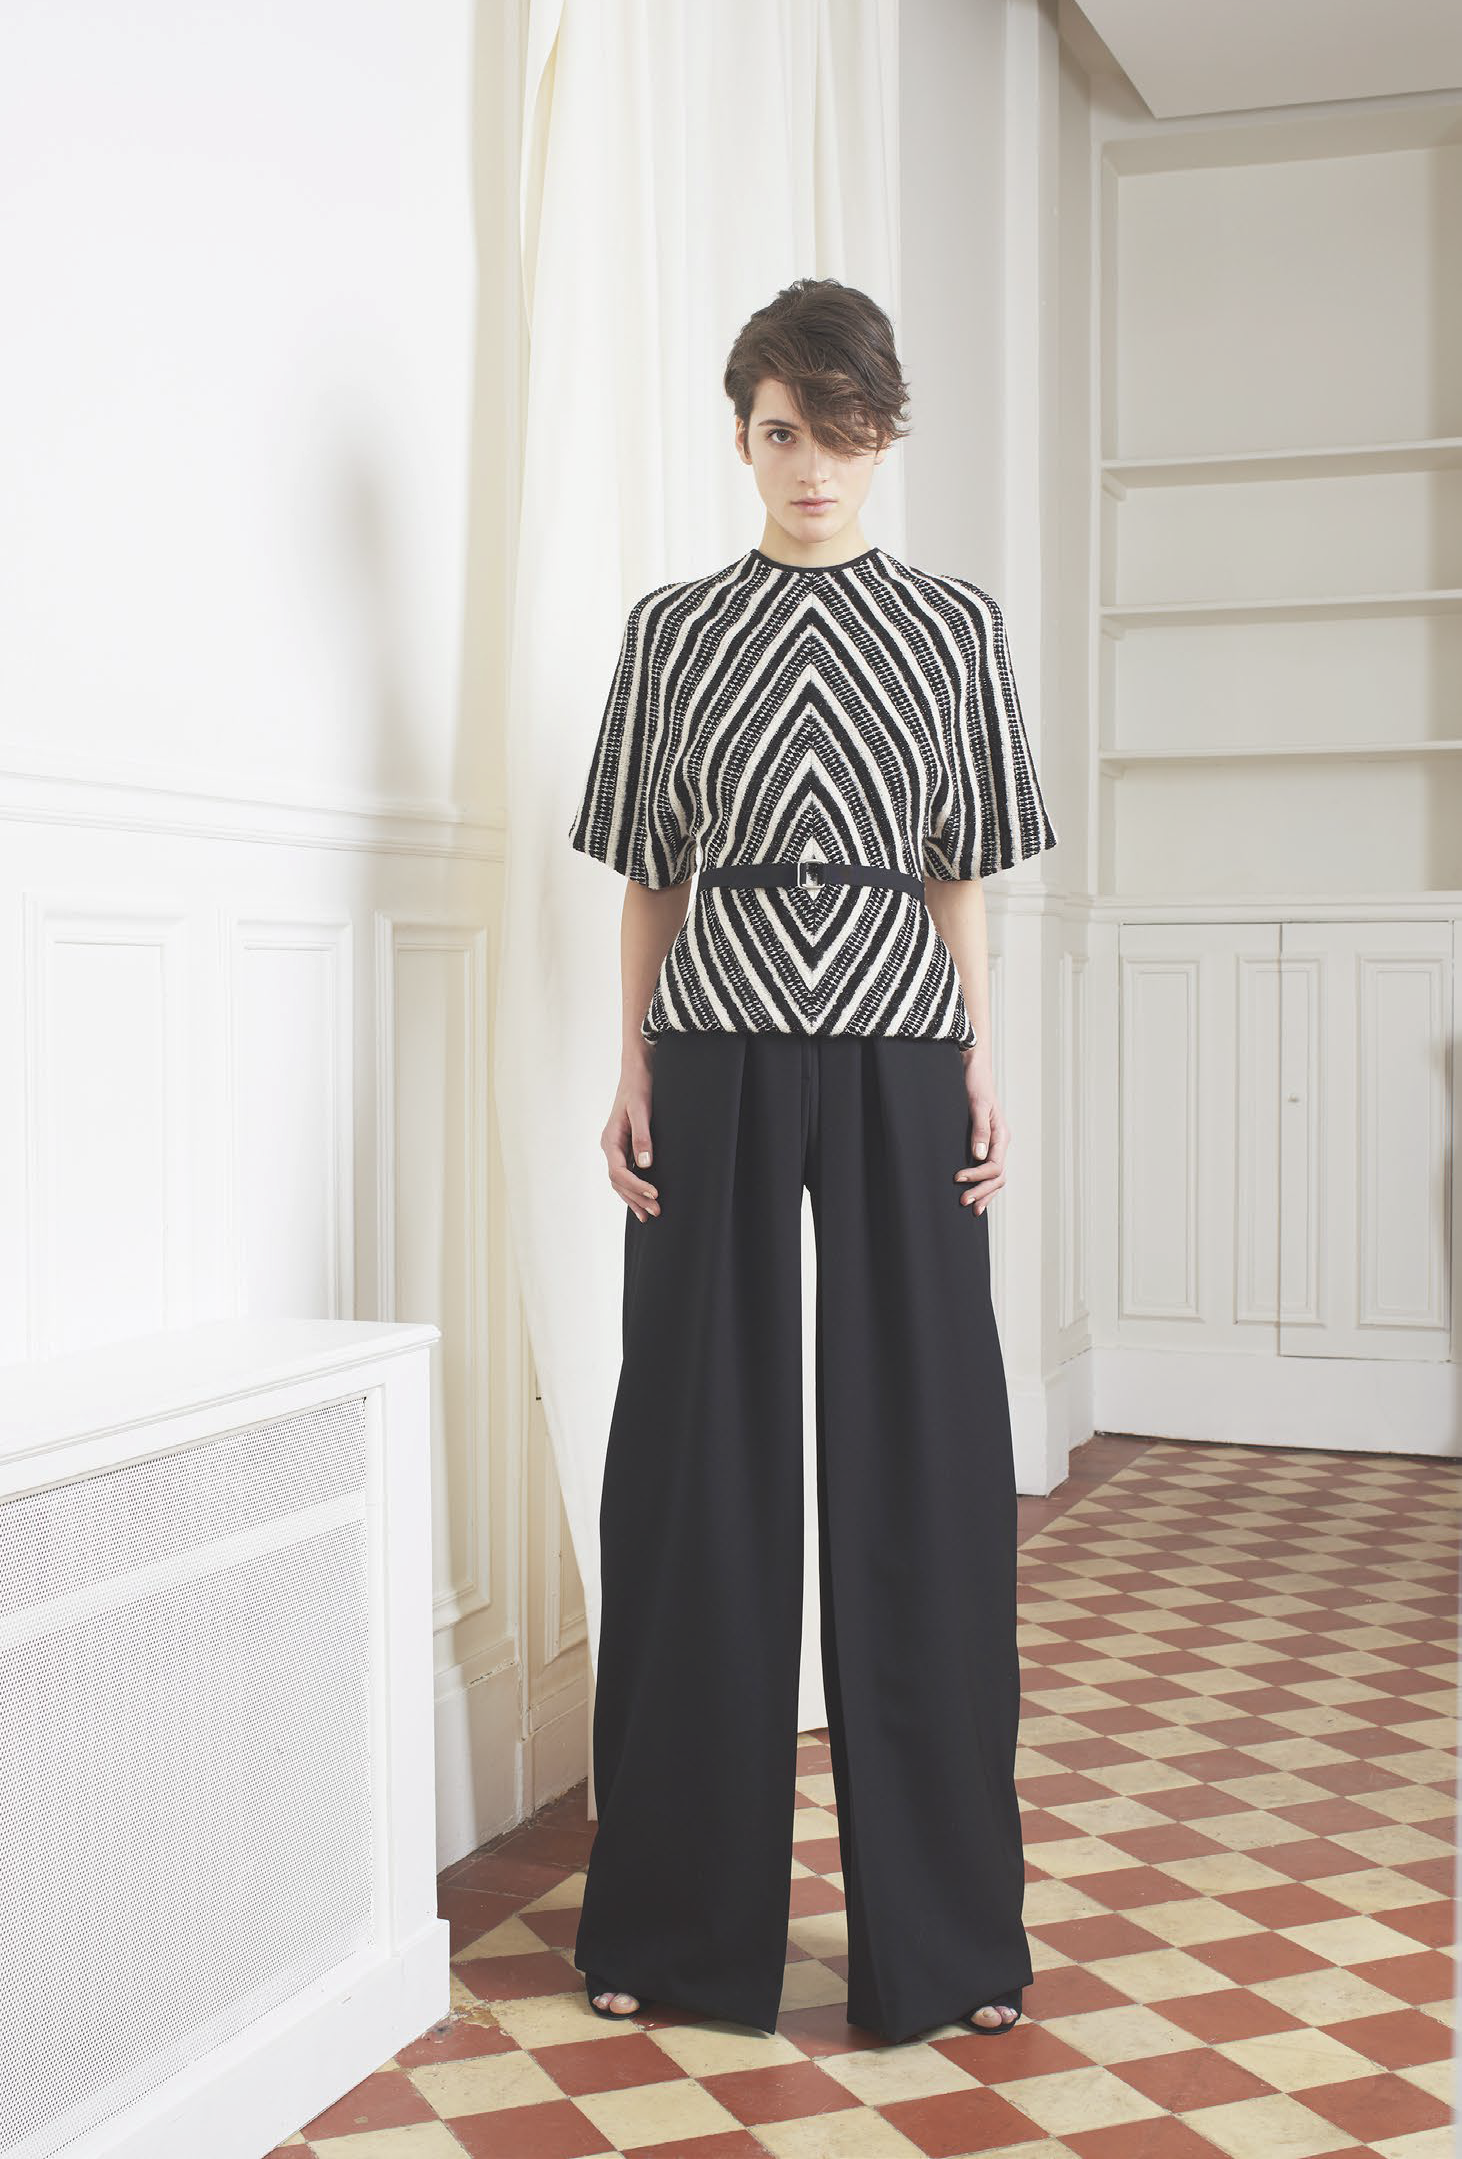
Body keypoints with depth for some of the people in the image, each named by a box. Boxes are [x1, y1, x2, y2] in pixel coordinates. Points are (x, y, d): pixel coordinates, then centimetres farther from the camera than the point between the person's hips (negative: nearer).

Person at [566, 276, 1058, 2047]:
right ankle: (681, 1918, 19)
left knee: (921, 1470, 2)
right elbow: (650, 875, 9)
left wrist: (981, 1072, 2)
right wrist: (633, 1074, 1)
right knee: (700, 1469, 4)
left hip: (895, 1063, 0)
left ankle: (941, 1928, 16)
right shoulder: (673, 628, 8)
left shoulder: (954, 627, 8)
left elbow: (961, 876, 9)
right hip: (721, 1057, 0)